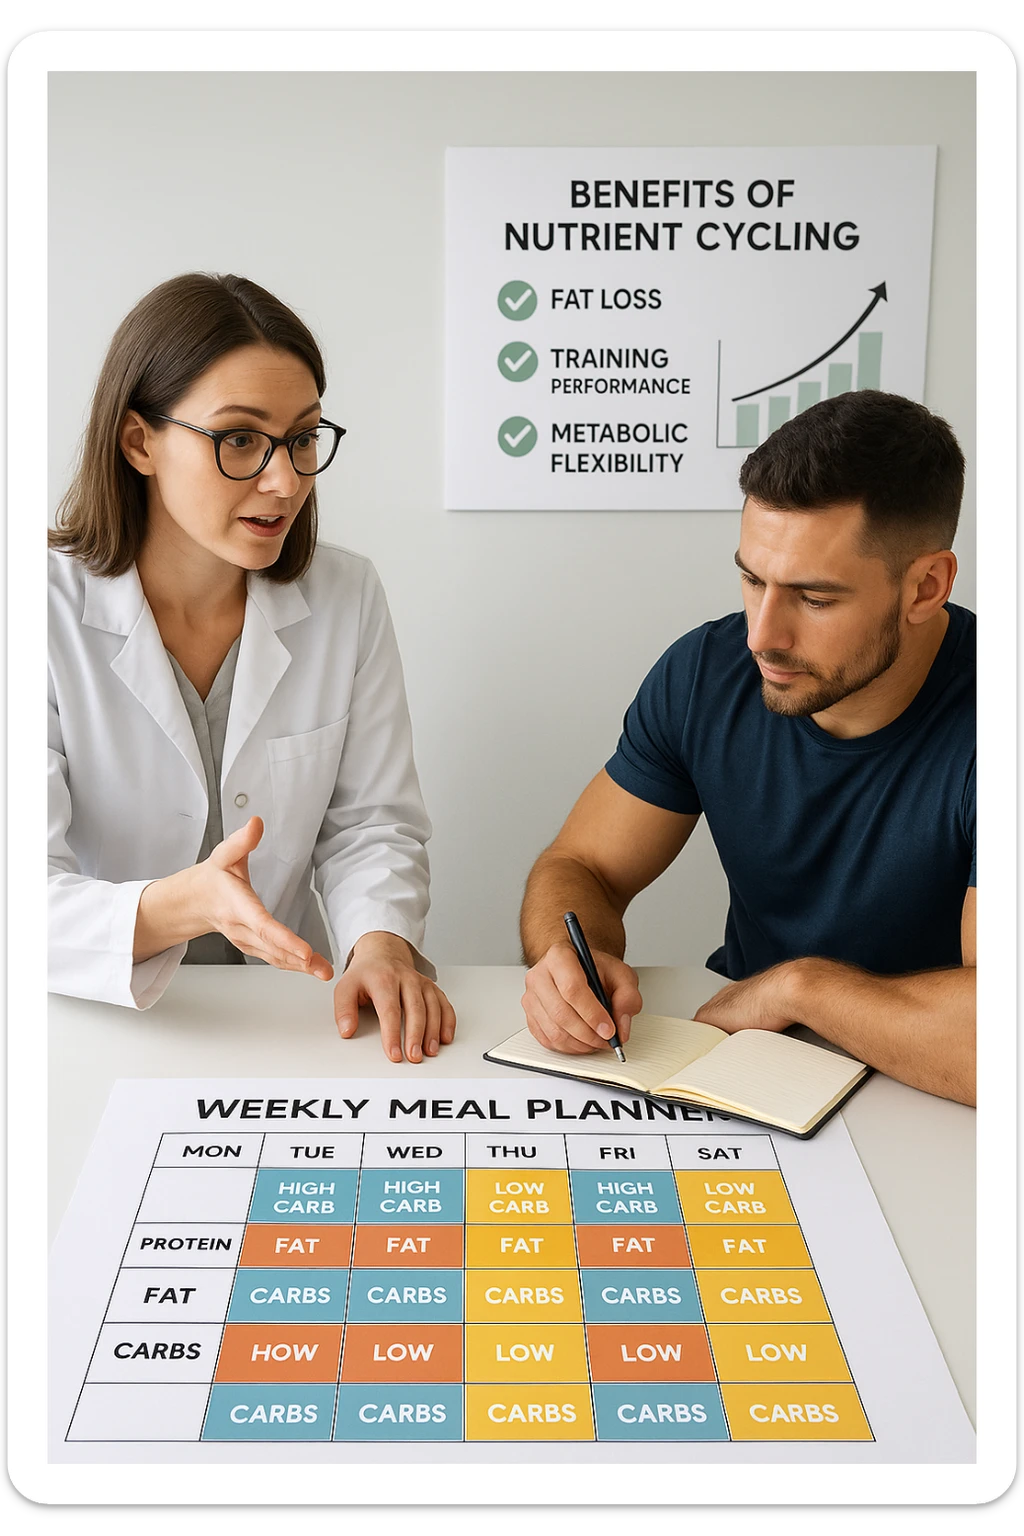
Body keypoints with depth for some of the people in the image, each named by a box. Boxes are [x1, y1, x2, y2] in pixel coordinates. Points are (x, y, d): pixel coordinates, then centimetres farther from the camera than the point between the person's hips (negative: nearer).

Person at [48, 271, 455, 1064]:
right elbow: (39, 897, -17)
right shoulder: (54, 612, -11)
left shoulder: (347, 597, 0)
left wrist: (382, 944, -17)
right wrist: (182, 906, -36)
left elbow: (371, 822, 3)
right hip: (95, 1029, -2)